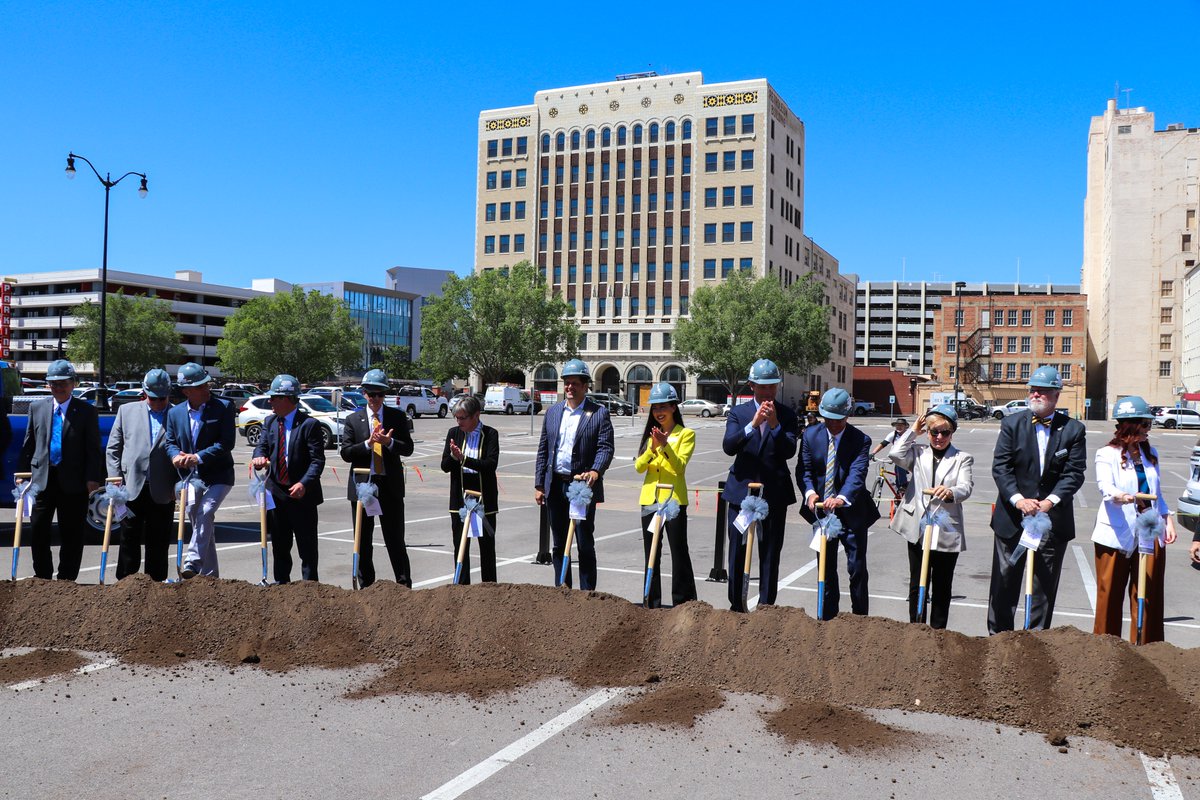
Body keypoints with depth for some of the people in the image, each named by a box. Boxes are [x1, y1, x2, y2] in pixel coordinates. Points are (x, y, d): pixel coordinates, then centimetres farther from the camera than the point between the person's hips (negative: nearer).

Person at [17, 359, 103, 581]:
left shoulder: (87, 411, -1)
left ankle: (66, 581, 15)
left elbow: (94, 449, -3)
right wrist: (23, 473, 8)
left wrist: (92, 479, -11)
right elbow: (28, 444, 13)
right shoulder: (37, 407, 9)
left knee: (71, 537, 4)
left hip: (73, 482, -3)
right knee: (38, 532, 6)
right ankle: (42, 578, 21)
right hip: (42, 479, 3)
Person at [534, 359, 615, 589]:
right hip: (555, 486, 5)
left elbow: (605, 448, -9)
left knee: (585, 544, 0)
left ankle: (587, 594, 9)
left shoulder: (599, 413, -2)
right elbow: (543, 450, 12)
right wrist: (539, 485, 7)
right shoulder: (552, 412, 11)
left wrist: (595, 471, -28)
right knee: (559, 544, 12)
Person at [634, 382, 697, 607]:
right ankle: (652, 602, 18)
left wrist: (665, 446, -27)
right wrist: (652, 450, -16)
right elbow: (638, 467, 1)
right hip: (649, 499, 5)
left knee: (679, 551, -3)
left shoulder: (686, 434, -1)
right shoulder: (650, 434, 14)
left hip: (674, 499, -5)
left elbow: (679, 466, -14)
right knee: (651, 553, 10)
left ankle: (684, 602, 5)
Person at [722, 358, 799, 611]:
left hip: (774, 493, 0)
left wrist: (775, 425, -23)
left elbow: (789, 451, -10)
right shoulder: (738, 413, 3)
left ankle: (766, 607, 16)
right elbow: (728, 446, -13)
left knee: (770, 554, 6)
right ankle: (736, 606, 16)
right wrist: (753, 424, -25)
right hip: (742, 490, 0)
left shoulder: (786, 415, 3)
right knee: (738, 552, 5)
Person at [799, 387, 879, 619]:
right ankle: (827, 619, 25)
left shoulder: (861, 440, -12)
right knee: (826, 569, 13)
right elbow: (804, 469, -4)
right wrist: (810, 492, -25)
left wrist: (841, 499, -43)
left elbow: (857, 474, -25)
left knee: (857, 569, 1)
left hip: (852, 512, -3)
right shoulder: (811, 435, -2)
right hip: (821, 511, 3)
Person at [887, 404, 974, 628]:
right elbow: (896, 455, -10)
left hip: (947, 533, -1)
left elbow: (966, 487, -12)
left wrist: (951, 492, -35)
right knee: (917, 586, 8)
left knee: (942, 589, 9)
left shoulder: (963, 459, 5)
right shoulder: (919, 453, 10)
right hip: (917, 530, 1)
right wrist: (913, 431, 0)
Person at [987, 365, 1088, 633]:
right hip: (1012, 517, 0)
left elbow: (1074, 472, -6)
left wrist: (1050, 501, -19)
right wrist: (1018, 499, -19)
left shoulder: (1074, 429, 0)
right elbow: (1000, 466, -7)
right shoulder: (1012, 423, 0)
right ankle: (998, 636, 21)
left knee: (1045, 585, 9)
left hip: (1053, 519, 0)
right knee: (1004, 581, 8)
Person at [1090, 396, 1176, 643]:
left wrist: (1167, 519, 9)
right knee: (1110, 595, 2)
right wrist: (1119, 496, -43)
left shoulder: (1151, 454, 14)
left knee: (1149, 595, 5)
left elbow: (1157, 494, 21)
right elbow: (1104, 486, -23)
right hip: (1117, 534, -5)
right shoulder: (1107, 454, -5)